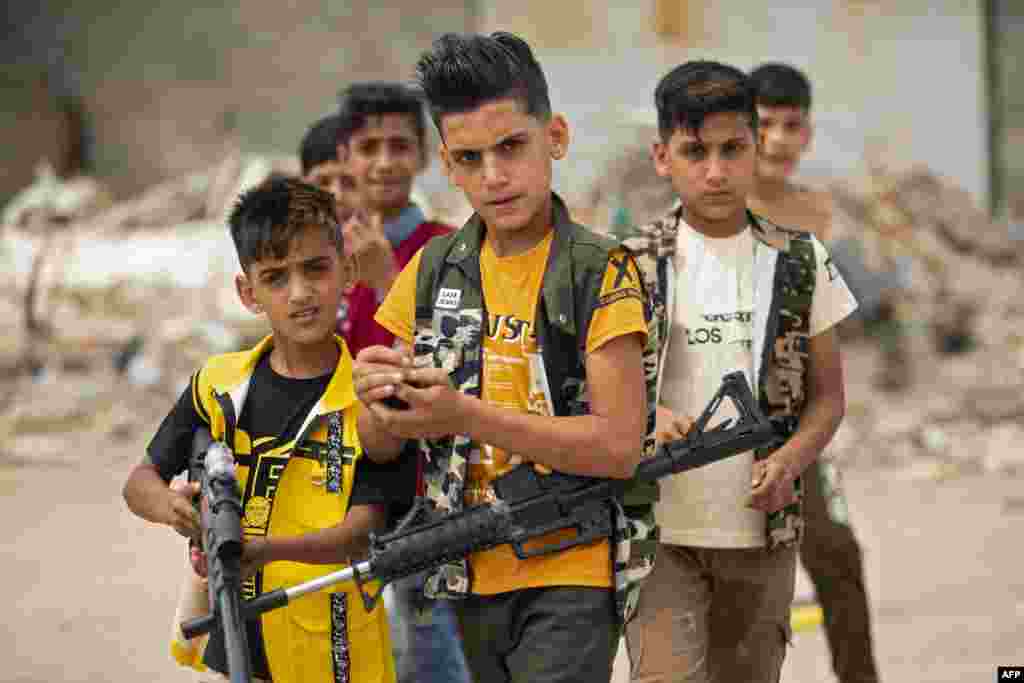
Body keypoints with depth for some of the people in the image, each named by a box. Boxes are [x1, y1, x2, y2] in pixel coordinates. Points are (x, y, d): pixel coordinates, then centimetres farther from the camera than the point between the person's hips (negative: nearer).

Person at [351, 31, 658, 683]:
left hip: (571, 581, -5)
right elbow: (387, 442, 11)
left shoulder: (601, 274, -8)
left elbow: (619, 446, -17)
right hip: (472, 579, 5)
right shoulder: (434, 270, 7)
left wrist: (466, 416, -22)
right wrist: (378, 396, -13)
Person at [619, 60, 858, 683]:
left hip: (763, 534, 2)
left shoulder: (801, 263, 5)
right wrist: (643, 417, -18)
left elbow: (827, 395, 10)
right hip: (658, 533, -2)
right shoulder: (630, 265, -1)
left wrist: (788, 461, -10)